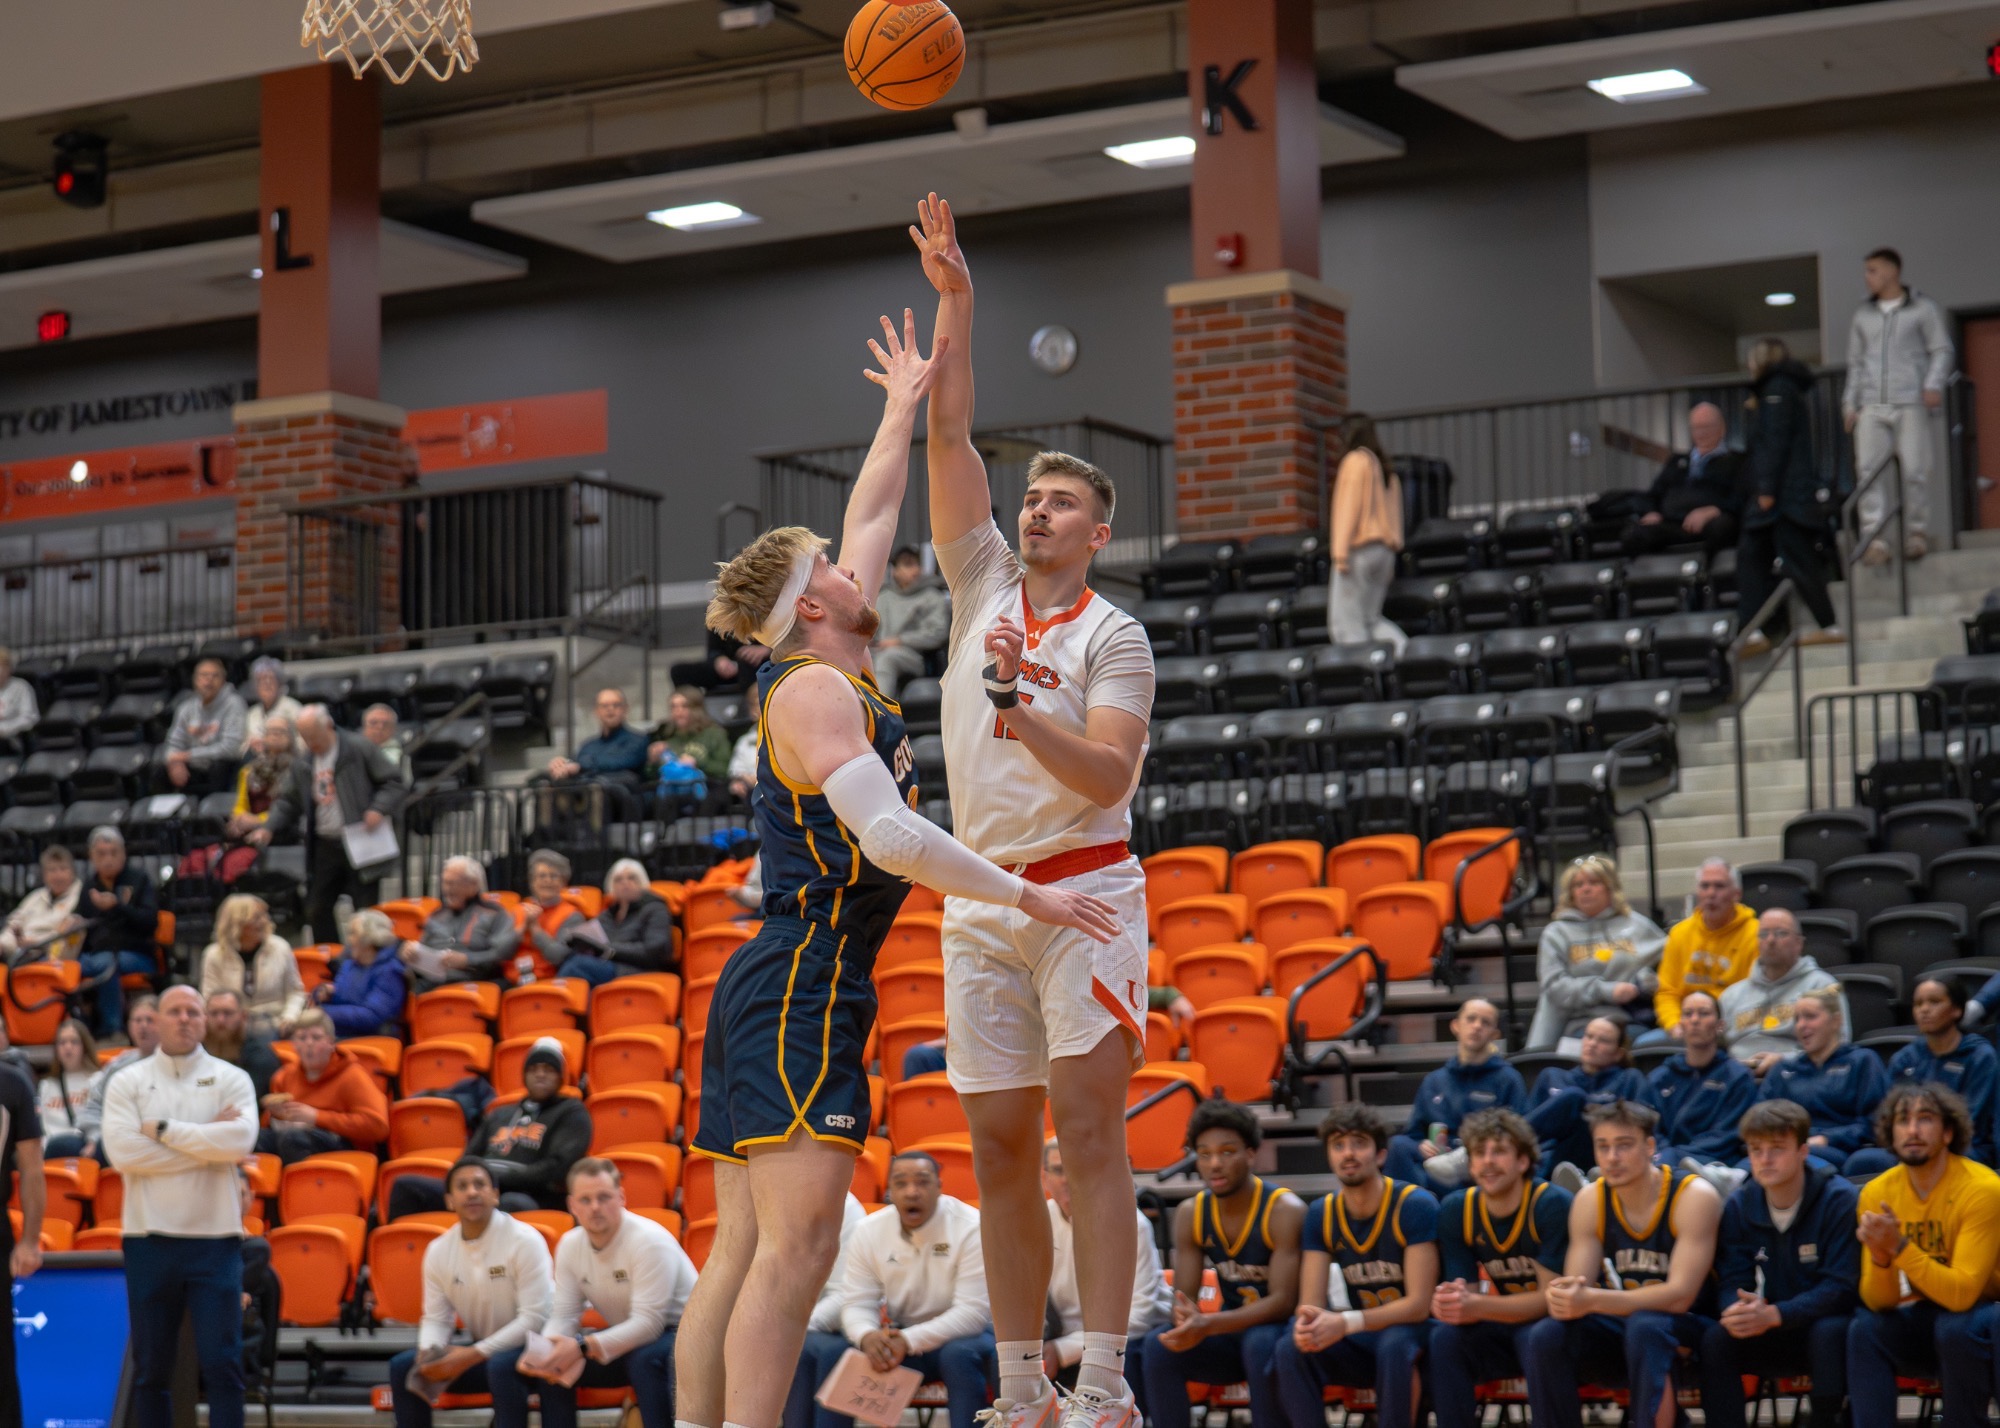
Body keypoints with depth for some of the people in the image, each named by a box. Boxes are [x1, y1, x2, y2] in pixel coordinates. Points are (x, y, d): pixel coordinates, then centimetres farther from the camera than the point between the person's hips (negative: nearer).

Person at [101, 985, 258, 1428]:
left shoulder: (230, 1080, 4)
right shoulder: (128, 1083, 5)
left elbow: (241, 1140, -14)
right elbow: (122, 1150, -11)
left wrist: (164, 1129, -10)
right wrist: (207, 1142, -11)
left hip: (215, 1237, -1)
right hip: (149, 1238, 1)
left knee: (223, 1365, -3)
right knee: (151, 1369, 7)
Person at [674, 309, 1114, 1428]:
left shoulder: (836, 676, 18)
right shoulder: (815, 690, -9)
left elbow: (872, 516, 31)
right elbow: (890, 838, -20)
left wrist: (907, 406, 39)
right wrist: (1026, 896, -13)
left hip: (778, 988, 10)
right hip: (802, 988, -10)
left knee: (745, 1251, 4)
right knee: (797, 1248, -16)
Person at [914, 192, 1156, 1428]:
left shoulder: (1113, 635, -2)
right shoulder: (983, 580, 12)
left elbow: (1108, 778, -13)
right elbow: (949, 435, 6)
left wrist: (1026, 715, -29)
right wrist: (955, 302, 1)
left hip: (1083, 891, -5)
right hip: (981, 899, 5)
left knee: (1087, 1132, -10)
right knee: (1001, 1148, 5)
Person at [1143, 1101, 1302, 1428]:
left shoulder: (1285, 1210, -19)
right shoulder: (1190, 1213, -4)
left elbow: (1283, 1301, -26)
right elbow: (1182, 1299, -5)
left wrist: (1209, 1325, -39)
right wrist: (1188, 1321, -33)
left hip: (1282, 1331, -5)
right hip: (1231, 1332, 5)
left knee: (1261, 1344, -38)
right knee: (1159, 1344, -21)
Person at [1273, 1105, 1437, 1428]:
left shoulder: (1415, 1205, -16)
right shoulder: (1320, 1214, -1)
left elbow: (1418, 1305, -21)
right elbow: (1311, 1302, -6)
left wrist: (1346, 1323, -34)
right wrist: (1308, 1324, -33)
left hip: (1412, 1332, -4)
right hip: (1362, 1342, 4)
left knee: (1394, 1345, -38)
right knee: (1291, 1348, -24)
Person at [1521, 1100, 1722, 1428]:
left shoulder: (1694, 1197, -17)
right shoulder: (1590, 1201, -2)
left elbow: (1680, 1295, -25)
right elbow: (1577, 1288, -5)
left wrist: (1592, 1300, -36)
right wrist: (1564, 1297, -33)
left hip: (1690, 1331, -4)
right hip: (1623, 1324, 4)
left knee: (1644, 1326, -37)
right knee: (1546, 1336, -22)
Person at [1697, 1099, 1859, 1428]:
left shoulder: (1839, 1200, -14)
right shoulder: (1739, 1206, 0)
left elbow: (1841, 1286, -20)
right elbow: (1731, 1281, -2)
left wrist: (1774, 1315, -33)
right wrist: (1738, 1310, -29)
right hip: (1773, 1337, 4)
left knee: (1829, 1333, -37)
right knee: (1716, 1338, -23)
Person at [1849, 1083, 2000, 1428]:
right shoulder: (1877, 1193, -7)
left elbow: (1962, 1294, -29)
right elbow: (1879, 1303, -10)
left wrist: (1899, 1247, -38)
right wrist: (1880, 1257, -31)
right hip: (1928, 1314, 4)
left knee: (1955, 1328, -34)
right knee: (1865, 1329, -22)